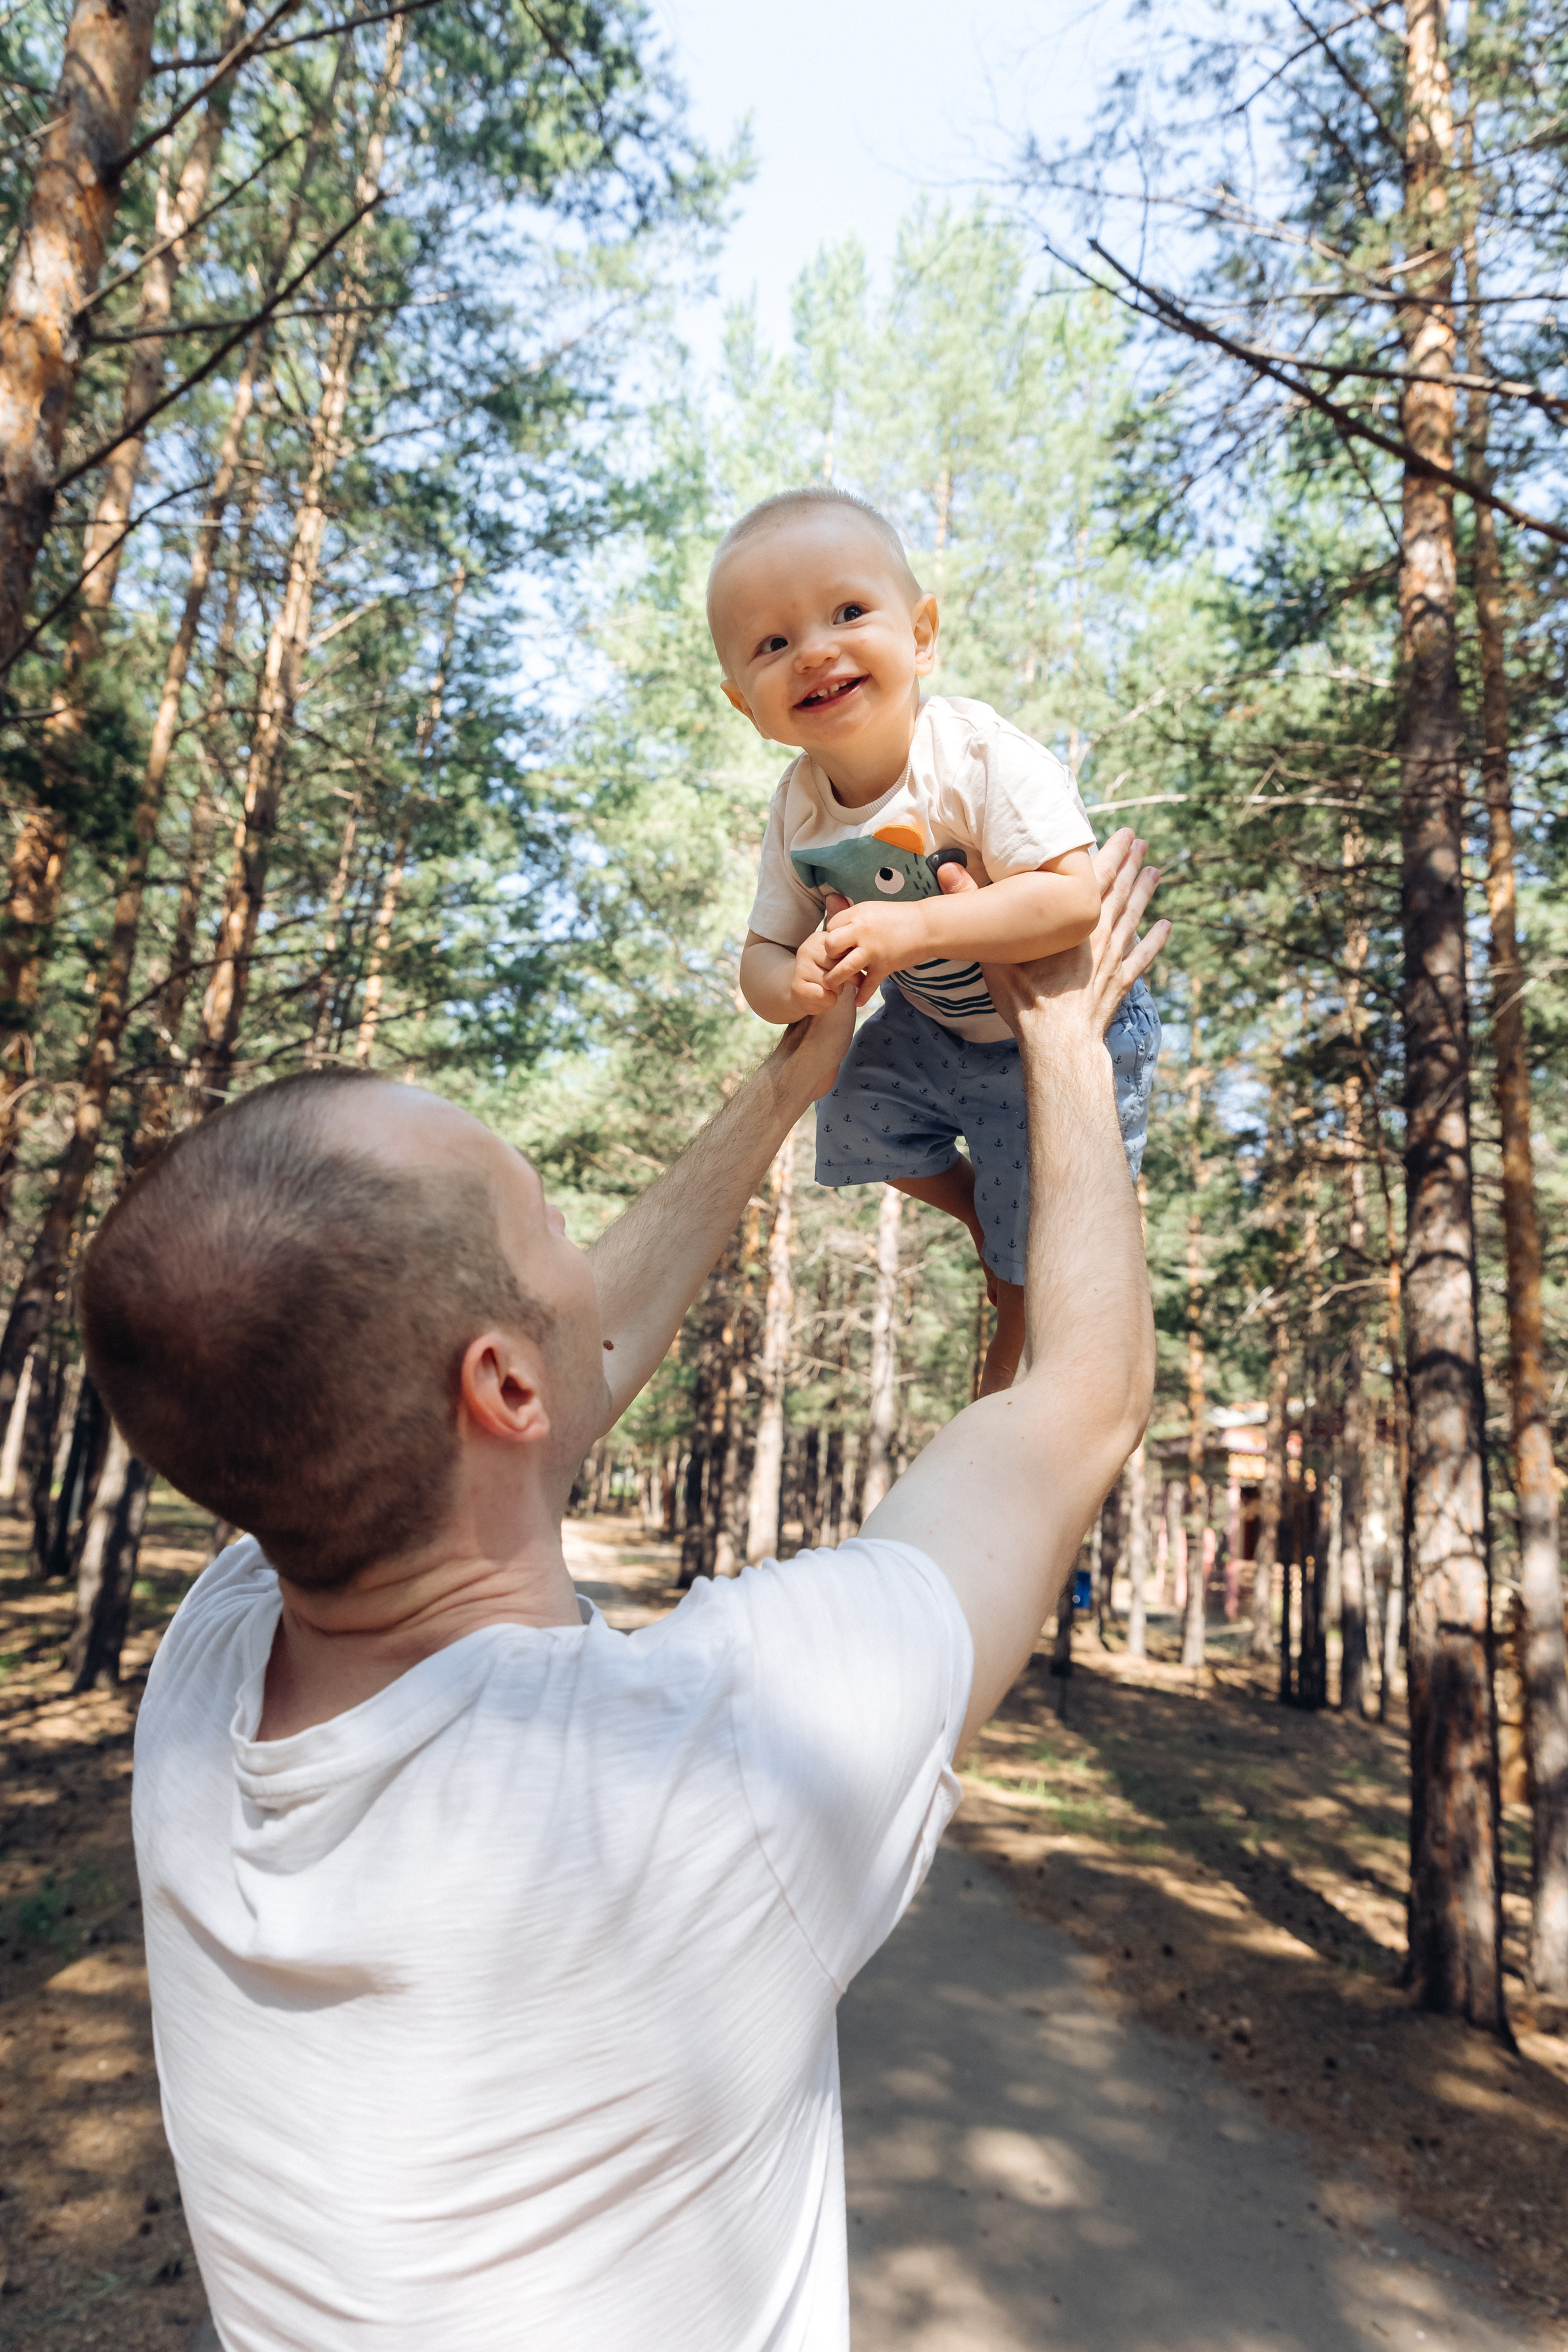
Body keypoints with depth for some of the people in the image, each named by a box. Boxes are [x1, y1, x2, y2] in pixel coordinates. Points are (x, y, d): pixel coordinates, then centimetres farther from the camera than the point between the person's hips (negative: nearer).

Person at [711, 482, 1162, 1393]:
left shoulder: (983, 758, -32)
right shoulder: (797, 807, -13)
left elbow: (1073, 900, -39)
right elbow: (764, 954, -9)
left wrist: (915, 926, -45)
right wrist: (798, 984, -33)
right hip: (929, 1024, 5)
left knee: (1036, 1243, 7)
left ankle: (1009, 1361, 41)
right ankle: (980, 1213, 37)